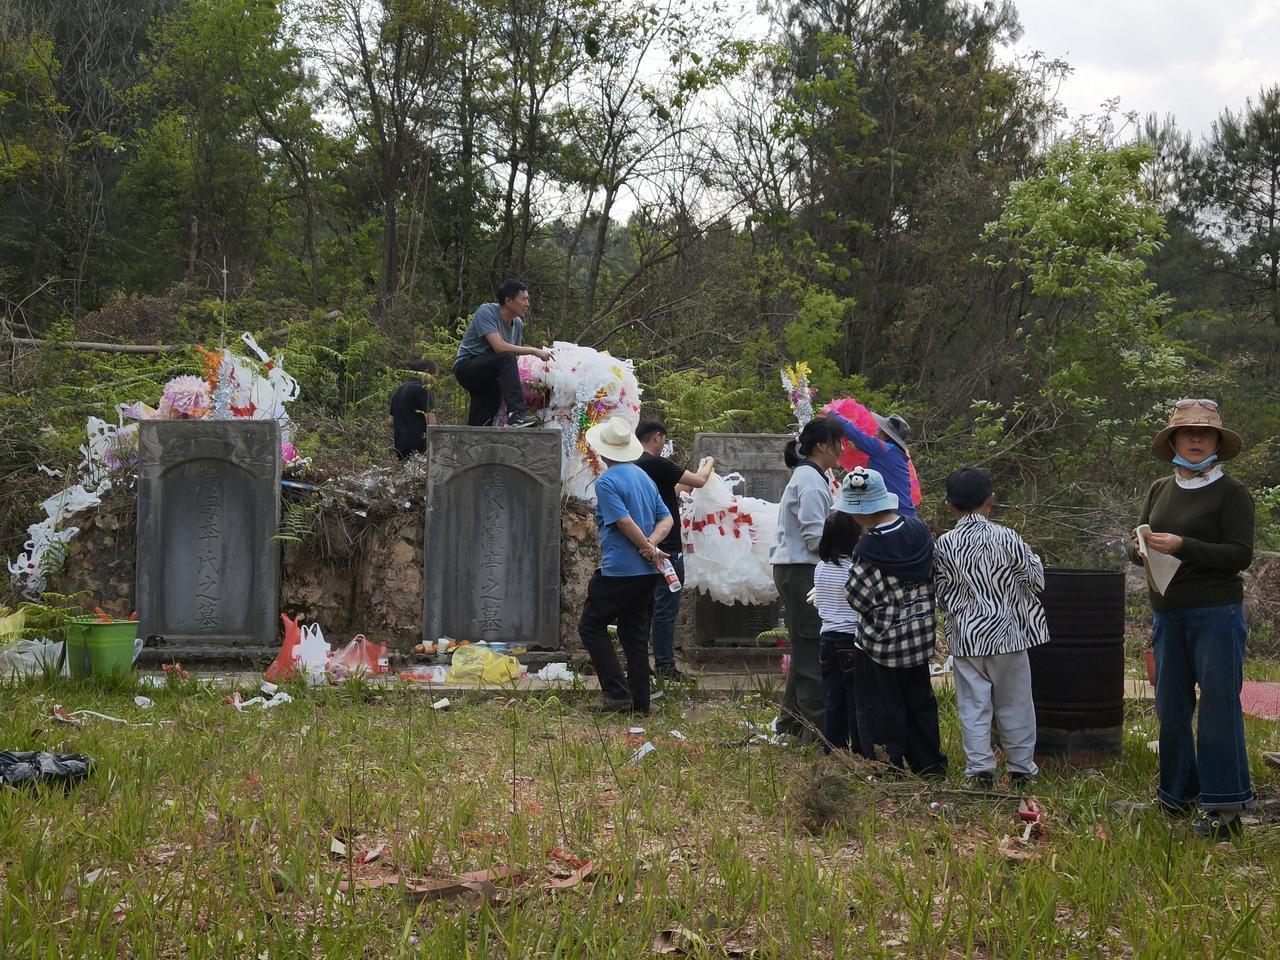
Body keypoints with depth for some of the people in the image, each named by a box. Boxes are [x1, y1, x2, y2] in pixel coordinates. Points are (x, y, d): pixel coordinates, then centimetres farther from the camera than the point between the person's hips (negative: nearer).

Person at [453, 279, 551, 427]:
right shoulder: (486, 311, -17)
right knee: (505, 358, -32)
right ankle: (516, 413, -42)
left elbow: (516, 354, 9)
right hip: (466, 366, -8)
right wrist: (533, 351, -25)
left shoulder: (518, 324, 6)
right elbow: (499, 346, -28)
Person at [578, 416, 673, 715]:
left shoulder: (606, 481, -12)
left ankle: (617, 692, -4)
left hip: (618, 570, -8)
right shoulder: (644, 477, 13)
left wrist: (649, 549, -7)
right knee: (635, 635, 12)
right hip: (646, 572, 8)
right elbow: (666, 519, 12)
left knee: (591, 626, 5)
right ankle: (639, 703, 12)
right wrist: (651, 544, -3)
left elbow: (625, 522, -18)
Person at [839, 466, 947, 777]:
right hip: (921, 634, 7)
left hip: (883, 638, -7)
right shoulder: (918, 529, -5)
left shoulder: (869, 548, -24)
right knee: (919, 699, 19)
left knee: (881, 707, 7)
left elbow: (857, 599, -17)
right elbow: (932, 577, 7)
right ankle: (930, 765, 27)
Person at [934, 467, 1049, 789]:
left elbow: (942, 595, 1)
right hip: (1006, 631, -1)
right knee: (1014, 704, 10)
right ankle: (1021, 768, 18)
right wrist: (1031, 557, 17)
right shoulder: (1005, 538, -11)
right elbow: (1035, 580, -3)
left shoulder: (944, 545, -5)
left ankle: (980, 769, 5)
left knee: (974, 705, 7)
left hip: (966, 638, 1)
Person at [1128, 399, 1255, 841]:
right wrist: (1142, 547, -11)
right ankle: (1178, 796, 23)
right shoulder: (1160, 489, 11)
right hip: (1168, 613, 6)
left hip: (1216, 613, -6)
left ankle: (1226, 806, 1)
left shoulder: (1232, 492, -5)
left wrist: (1182, 547, -21)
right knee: (1170, 707, 11)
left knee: (1219, 706, -5)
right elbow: (1135, 544, 13)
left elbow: (1240, 555, -12)